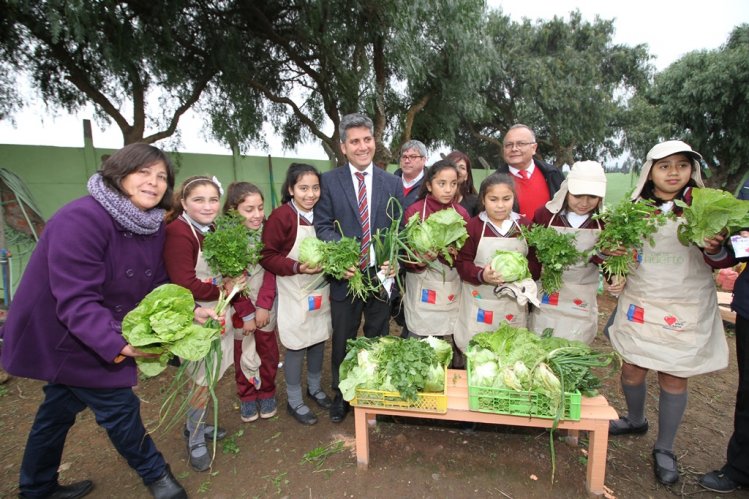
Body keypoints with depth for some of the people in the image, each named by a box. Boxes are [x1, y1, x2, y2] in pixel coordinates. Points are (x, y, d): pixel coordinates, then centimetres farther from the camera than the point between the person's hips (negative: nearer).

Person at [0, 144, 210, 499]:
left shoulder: (154, 225, -4)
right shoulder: (81, 218, -29)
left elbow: (157, 286, -2)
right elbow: (76, 301, -33)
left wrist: (190, 311, -16)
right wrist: (118, 344, -40)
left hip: (96, 334, 8)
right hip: (61, 335, -8)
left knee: (61, 407, 24)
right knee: (117, 404, 2)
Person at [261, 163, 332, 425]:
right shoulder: (280, 216, -16)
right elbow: (267, 257, -14)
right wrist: (297, 267, -26)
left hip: (321, 291, 6)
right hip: (295, 295, -5)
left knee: (319, 341, 16)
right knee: (296, 347, 6)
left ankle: (315, 388, 40)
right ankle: (294, 401, 28)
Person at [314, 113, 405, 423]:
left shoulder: (393, 184, 5)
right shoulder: (329, 181, -1)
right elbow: (323, 226, -5)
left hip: (381, 275, 2)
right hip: (345, 275, -1)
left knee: (378, 340, 17)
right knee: (342, 341, 15)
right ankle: (341, 395, 36)